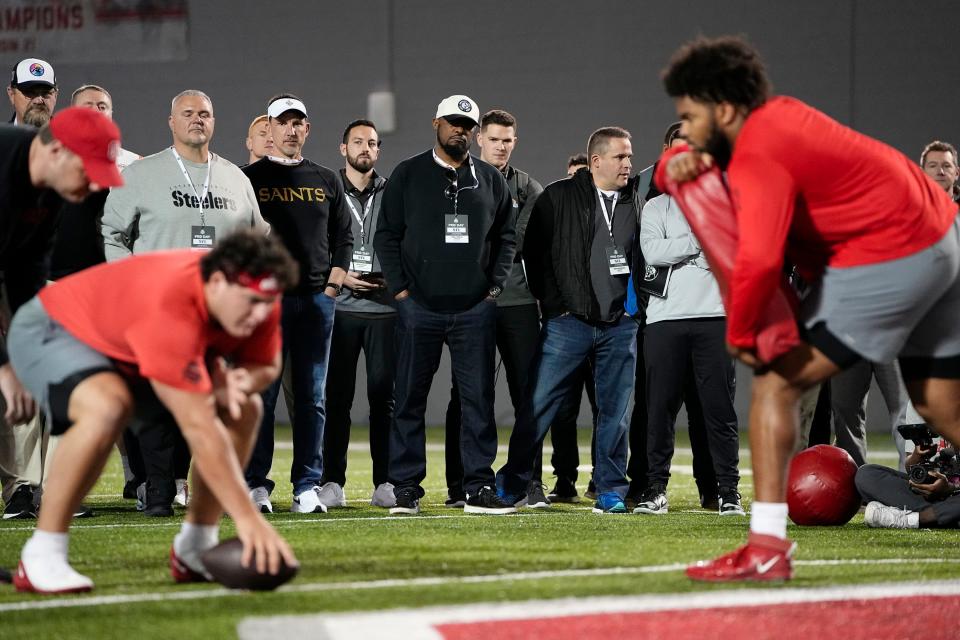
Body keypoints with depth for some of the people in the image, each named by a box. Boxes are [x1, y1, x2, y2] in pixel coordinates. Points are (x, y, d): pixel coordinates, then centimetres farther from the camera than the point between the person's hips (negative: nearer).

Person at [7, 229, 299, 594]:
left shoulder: (257, 296, -20)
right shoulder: (172, 308, -43)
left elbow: (267, 366, -1)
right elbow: (198, 427, -45)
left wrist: (240, 382, -28)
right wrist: (247, 517, -45)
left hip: (125, 347, 8)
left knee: (245, 409, -4)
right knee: (108, 407, -39)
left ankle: (194, 550, 4)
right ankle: (39, 559, -27)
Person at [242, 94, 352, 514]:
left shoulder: (327, 181, 14)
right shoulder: (249, 178, 5)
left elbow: (343, 238, 16)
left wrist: (334, 284, 4)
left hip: (316, 300, 3)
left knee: (312, 397, 3)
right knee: (260, 395, -4)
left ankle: (308, 487, 5)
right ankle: (256, 484, -1)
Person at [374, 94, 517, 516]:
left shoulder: (491, 181, 11)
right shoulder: (408, 175, 5)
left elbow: (507, 237, 15)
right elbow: (386, 236, 4)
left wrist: (494, 287, 3)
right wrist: (400, 288, -5)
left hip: (475, 308, 2)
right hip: (419, 307, -2)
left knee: (478, 398, 0)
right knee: (409, 398, 0)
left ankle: (478, 488, 3)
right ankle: (406, 489, 4)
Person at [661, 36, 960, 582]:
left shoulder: (758, 161, -19)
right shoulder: (775, 113, 8)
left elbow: (758, 261, -33)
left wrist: (741, 335, -18)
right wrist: (688, 159, -2)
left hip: (889, 262, -10)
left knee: (778, 381, -8)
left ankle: (767, 548, -13)